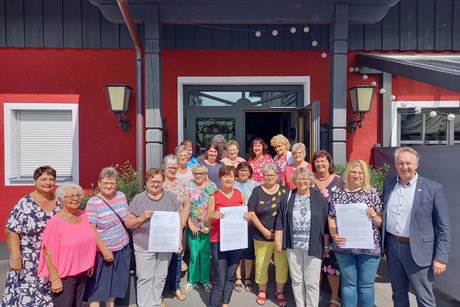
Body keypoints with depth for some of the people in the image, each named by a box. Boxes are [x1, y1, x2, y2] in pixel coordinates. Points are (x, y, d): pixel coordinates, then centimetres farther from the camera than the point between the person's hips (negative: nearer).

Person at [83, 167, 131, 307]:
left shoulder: (121, 196, 0)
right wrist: (105, 251, -18)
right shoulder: (93, 203, -17)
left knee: (114, 283, 20)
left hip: (121, 249, 5)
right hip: (102, 251, -5)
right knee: (97, 286, 9)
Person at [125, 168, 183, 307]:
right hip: (144, 246, -2)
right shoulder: (138, 199, -8)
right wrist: (142, 218, -23)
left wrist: (178, 240, -3)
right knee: (145, 278, 5)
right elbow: (128, 223, -5)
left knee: (161, 277, 16)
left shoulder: (170, 197, -2)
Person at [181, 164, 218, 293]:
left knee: (205, 253, 8)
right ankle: (193, 280, 27)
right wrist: (190, 224, -6)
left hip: (207, 226, 0)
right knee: (194, 253, 9)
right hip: (193, 226, 1)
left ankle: (205, 280, 26)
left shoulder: (212, 186, -3)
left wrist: (209, 225, -11)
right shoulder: (189, 186, 0)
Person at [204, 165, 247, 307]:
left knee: (231, 277, 14)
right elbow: (207, 224, -4)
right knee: (220, 279, -1)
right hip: (219, 241, -3)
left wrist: (247, 217, -7)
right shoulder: (214, 197, -6)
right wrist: (212, 215, -24)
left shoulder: (240, 195, 4)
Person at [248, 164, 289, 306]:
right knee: (261, 264, 8)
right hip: (262, 236, -1)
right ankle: (262, 290, 32)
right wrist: (264, 230, -9)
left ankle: (280, 291, 31)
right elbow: (251, 213, -4)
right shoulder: (257, 191, -1)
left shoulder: (285, 191, 2)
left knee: (282, 264, 7)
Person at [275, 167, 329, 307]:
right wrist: (278, 241, 1)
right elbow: (280, 221, 5)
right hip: (293, 246, 2)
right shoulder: (288, 198, 3)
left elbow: (326, 222, 1)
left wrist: (327, 245, 0)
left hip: (313, 247, -2)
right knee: (296, 280, 14)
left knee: (312, 282, 5)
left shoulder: (320, 198, -1)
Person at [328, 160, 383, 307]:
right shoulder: (338, 193, 1)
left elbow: (381, 222, 1)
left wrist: (374, 217, -20)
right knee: (348, 283, 14)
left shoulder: (373, 193, -2)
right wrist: (334, 235, -12)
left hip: (369, 246, -1)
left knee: (366, 284, 12)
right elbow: (331, 218, 4)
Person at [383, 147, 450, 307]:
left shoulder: (433, 188, -9)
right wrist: (381, 241, 7)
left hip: (417, 250, -4)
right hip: (392, 246, 4)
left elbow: (443, 226, -7)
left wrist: (441, 257, -10)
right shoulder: (388, 183, 3)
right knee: (398, 294, 19)